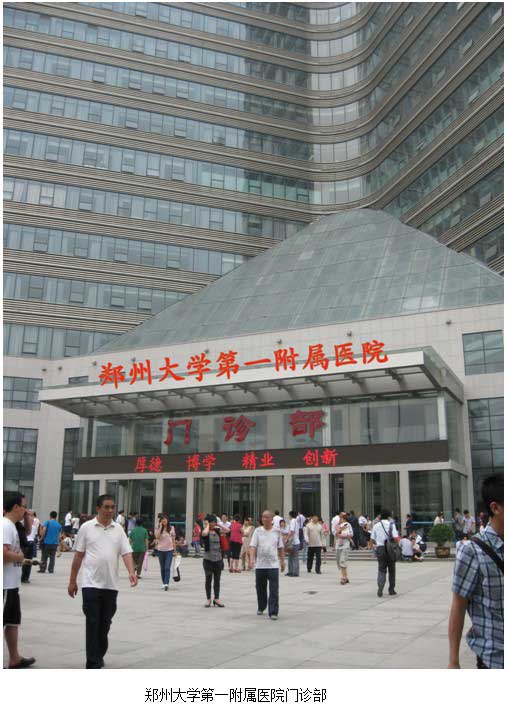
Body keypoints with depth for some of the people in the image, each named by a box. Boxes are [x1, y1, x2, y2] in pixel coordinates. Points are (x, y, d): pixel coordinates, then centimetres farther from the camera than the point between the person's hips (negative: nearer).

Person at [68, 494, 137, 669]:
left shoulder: (118, 529, 6)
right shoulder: (87, 527, -1)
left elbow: (126, 552, 0)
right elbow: (78, 555, 2)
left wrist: (131, 572, -17)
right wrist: (72, 581, 3)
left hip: (111, 584, 3)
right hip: (91, 583, -3)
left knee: (105, 623, 12)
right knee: (93, 623, -4)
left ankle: (99, 656, 29)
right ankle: (93, 663, 0)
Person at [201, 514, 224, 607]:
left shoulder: (217, 530, 8)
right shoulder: (205, 531, -7)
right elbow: (204, 533, -31)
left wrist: (218, 524, -1)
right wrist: (207, 525, -14)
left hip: (218, 558, 4)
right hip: (208, 558, -4)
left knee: (217, 580, 9)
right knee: (208, 579, 6)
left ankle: (216, 598, 17)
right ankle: (208, 599, 15)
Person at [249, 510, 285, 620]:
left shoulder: (277, 532, 4)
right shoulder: (258, 531, 1)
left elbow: (281, 548, 12)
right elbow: (253, 546, -6)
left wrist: (283, 561, 11)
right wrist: (252, 559, -19)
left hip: (273, 565, -1)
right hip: (260, 564, 1)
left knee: (274, 590, -6)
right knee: (260, 588, 13)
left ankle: (273, 612, -2)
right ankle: (261, 607, 34)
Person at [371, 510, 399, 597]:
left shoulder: (376, 525, 3)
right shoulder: (391, 524, -6)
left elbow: (372, 540, 4)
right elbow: (395, 538, -13)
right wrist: (395, 544, 8)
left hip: (379, 549, 2)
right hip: (390, 549, -2)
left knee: (381, 569, 4)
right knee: (391, 569, 14)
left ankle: (380, 586, -19)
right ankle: (391, 589, 20)